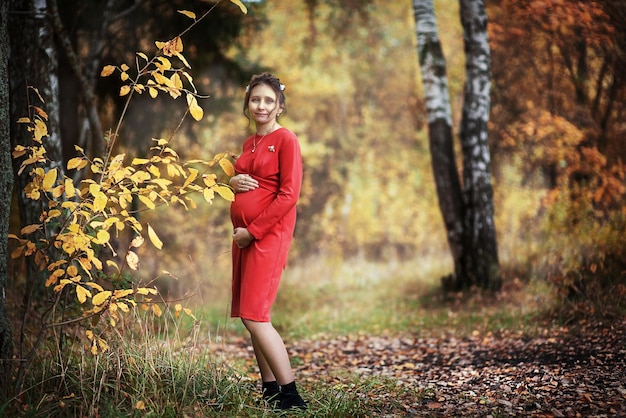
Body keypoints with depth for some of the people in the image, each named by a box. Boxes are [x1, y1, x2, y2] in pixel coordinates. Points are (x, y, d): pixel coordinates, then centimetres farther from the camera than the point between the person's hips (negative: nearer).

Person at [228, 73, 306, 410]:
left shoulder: (286, 140, -8)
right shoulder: (249, 143, 16)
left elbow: (288, 195, -14)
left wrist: (253, 231, -15)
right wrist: (233, 182, 2)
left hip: (268, 234, -9)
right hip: (244, 234, 9)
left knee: (254, 316, -13)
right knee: (250, 316, 8)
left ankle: (291, 395, -9)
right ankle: (270, 391, 15)